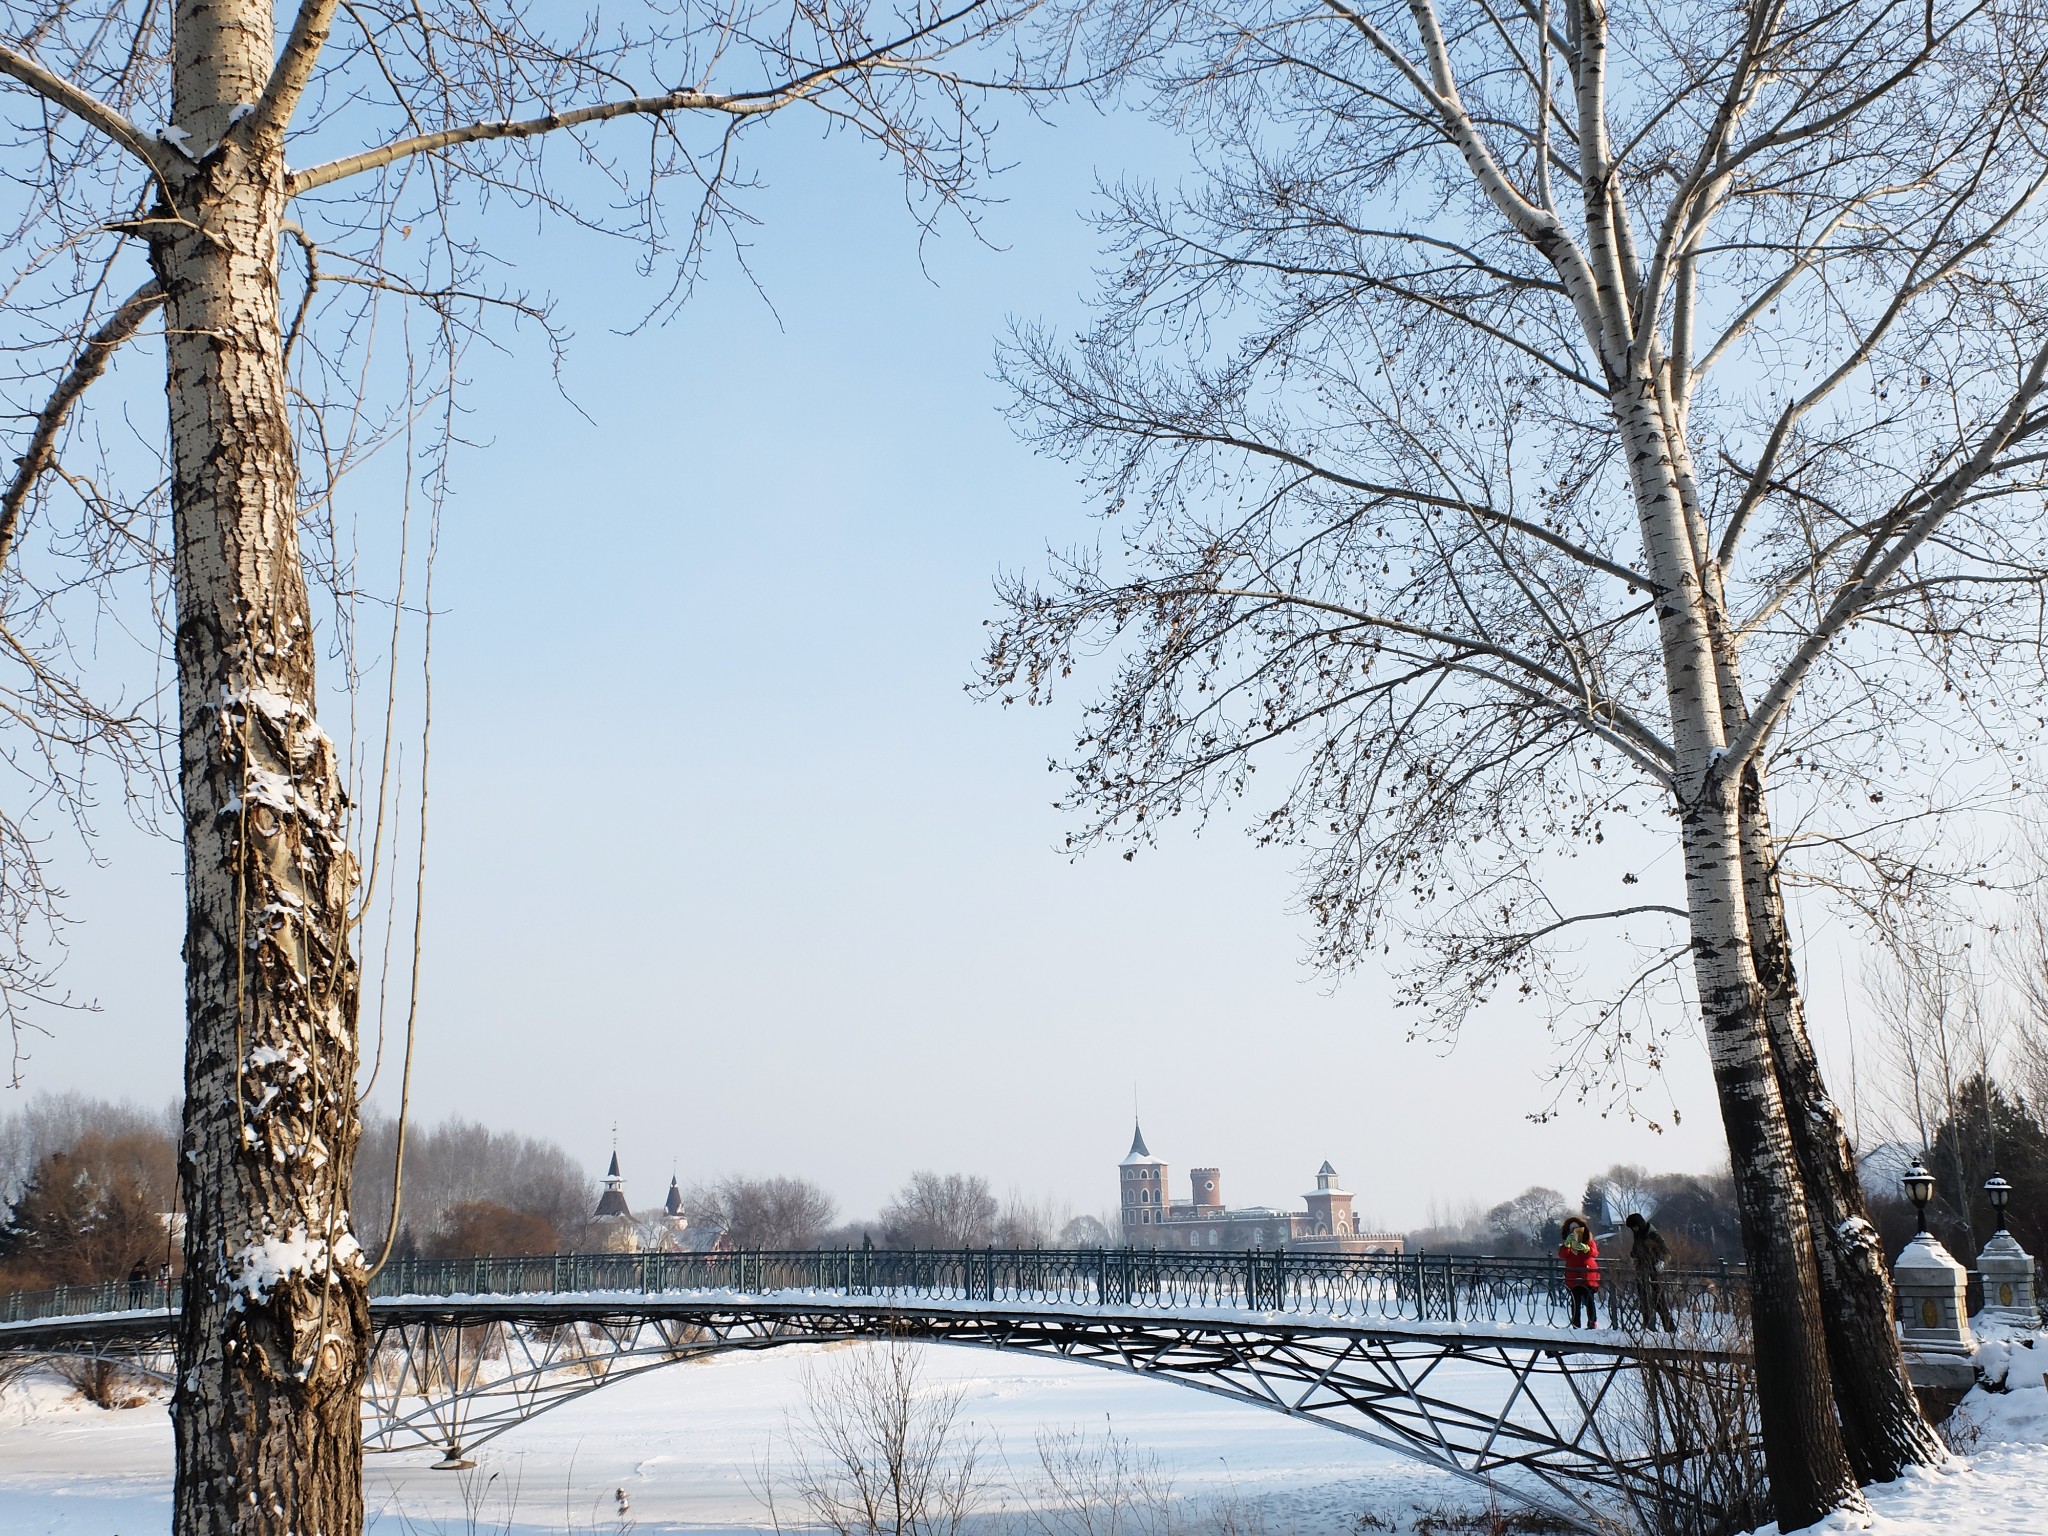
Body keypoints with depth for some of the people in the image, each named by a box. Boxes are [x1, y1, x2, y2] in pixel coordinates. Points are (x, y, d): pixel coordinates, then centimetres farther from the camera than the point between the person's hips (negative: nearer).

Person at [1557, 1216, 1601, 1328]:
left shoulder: (1589, 1242, 7)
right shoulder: (1566, 1244, 11)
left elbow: (1594, 1253, -14)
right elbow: (1562, 1255, -9)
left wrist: (1585, 1248, -33)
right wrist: (1567, 1243, -25)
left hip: (1588, 1276, -2)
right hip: (1573, 1277, 2)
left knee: (1589, 1301, -3)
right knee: (1576, 1301, 1)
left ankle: (1593, 1322, 2)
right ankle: (1576, 1324, 2)